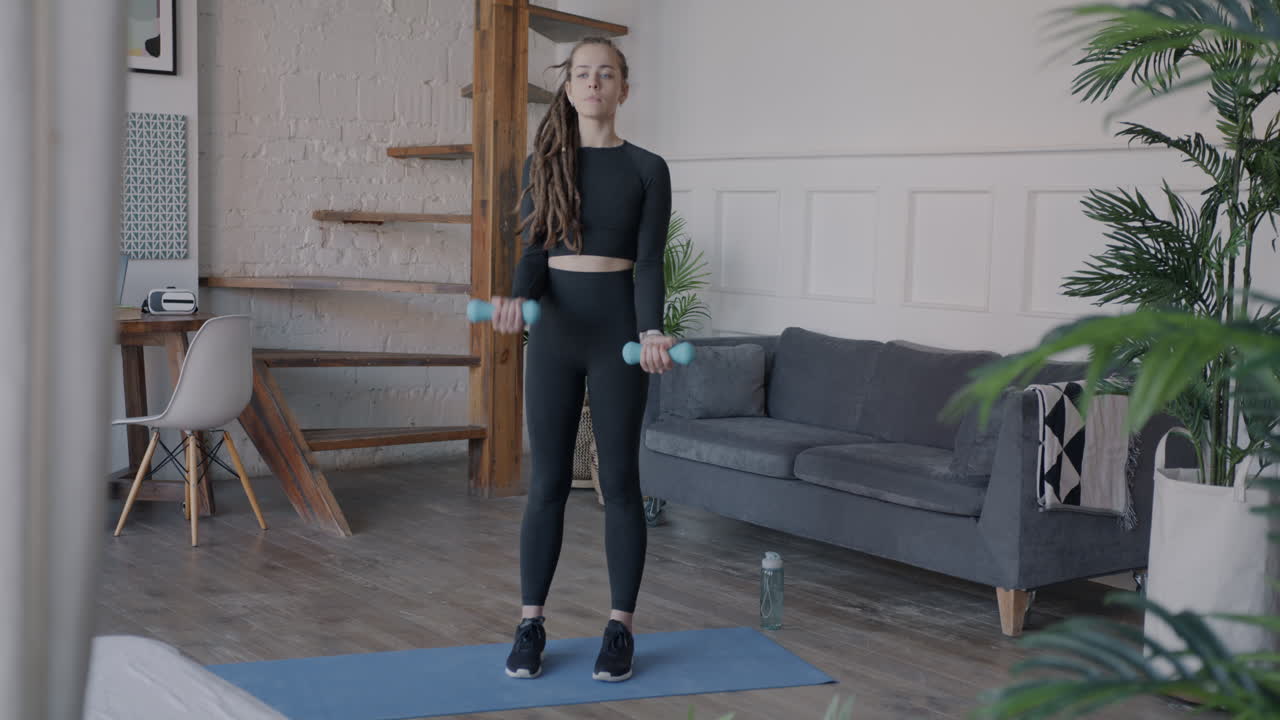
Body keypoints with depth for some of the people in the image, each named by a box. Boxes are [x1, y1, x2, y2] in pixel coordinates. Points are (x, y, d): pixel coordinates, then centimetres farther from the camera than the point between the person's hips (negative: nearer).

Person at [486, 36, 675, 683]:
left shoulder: (646, 169, 1)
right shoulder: (542, 164, 8)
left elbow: (649, 261, -5)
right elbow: (534, 250, 1)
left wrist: (651, 331, -22)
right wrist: (516, 299, -20)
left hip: (616, 326, -2)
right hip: (554, 328, 2)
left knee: (619, 479, 2)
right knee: (547, 481, 4)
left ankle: (620, 628, 11)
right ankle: (530, 624, 13)